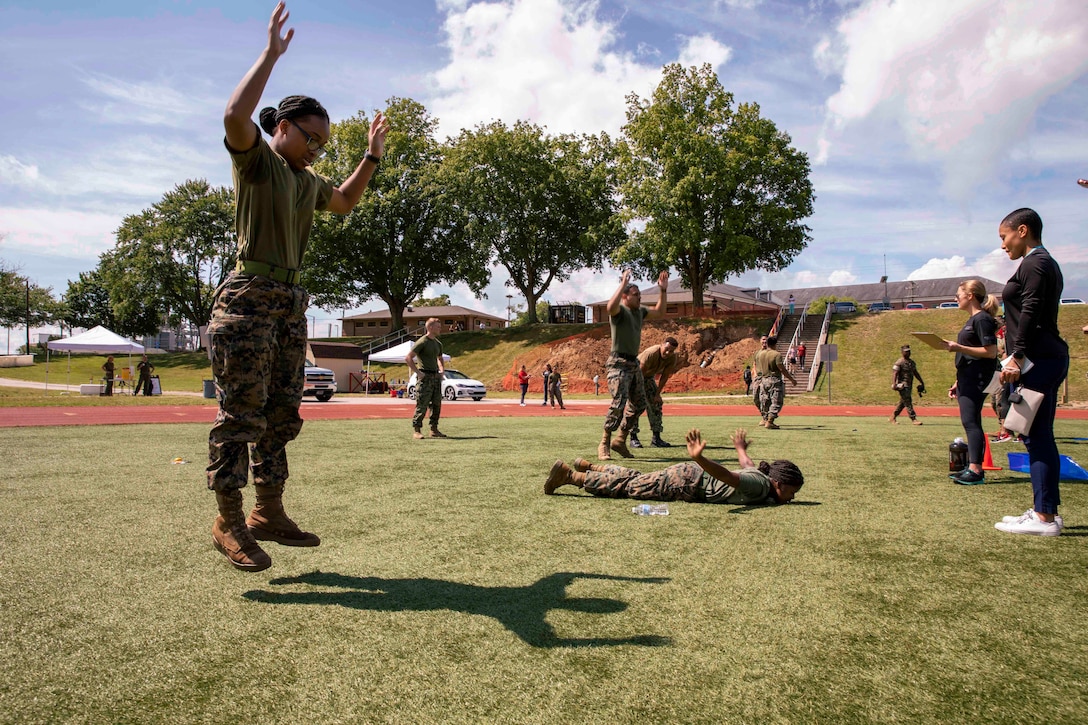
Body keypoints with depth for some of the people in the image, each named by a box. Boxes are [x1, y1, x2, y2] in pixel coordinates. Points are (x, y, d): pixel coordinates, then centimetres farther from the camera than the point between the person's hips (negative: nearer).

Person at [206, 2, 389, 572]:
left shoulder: (308, 180, 21)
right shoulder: (255, 158, -1)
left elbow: (344, 202, 39)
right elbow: (235, 115, -22)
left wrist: (371, 159, 30)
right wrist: (272, 53, -16)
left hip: (290, 302, 8)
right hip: (249, 298, -8)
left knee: (281, 415, 7)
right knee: (240, 413, -9)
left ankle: (269, 513, 15)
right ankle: (228, 520, -2)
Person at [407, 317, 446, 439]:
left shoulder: (438, 343, 15)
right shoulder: (422, 342, -9)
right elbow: (408, 358, -12)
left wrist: (442, 371, 14)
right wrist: (418, 373, -15)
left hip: (436, 377, 8)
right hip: (425, 377, -8)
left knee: (437, 405, 8)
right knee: (422, 405, -7)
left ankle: (434, 430, 15)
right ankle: (416, 430, -2)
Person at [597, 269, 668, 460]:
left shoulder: (640, 311, 14)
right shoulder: (620, 311, -9)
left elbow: (659, 311, 30)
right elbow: (610, 307, -34)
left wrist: (663, 290, 19)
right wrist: (623, 284, -30)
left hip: (634, 363, 9)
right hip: (618, 363, -9)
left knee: (639, 404, 12)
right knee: (619, 403, -19)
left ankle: (620, 440, 22)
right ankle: (604, 445, -10)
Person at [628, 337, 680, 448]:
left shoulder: (673, 357, -19)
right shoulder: (650, 354, -37)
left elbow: (665, 376, -10)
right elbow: (640, 375, -33)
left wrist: (657, 394, -11)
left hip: (649, 376, 6)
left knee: (656, 404, -1)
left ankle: (656, 438, 1)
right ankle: (633, 438, -10)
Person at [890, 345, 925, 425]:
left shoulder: (912, 362, 16)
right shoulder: (899, 362, -9)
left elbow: (915, 373, 25)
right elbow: (894, 373, -17)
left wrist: (921, 382, 24)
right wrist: (894, 384, -28)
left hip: (909, 385, 9)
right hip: (903, 385, -9)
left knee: (903, 403, 11)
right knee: (908, 403, -9)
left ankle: (892, 418, 18)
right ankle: (914, 419, -9)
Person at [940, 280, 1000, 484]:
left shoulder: (982, 319, -11)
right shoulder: (972, 320, 19)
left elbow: (990, 352, -19)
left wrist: (959, 348, -24)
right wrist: (958, 383, 22)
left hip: (977, 379, -10)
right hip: (967, 379, 10)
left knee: (970, 421, -13)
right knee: (970, 422, 10)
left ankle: (975, 470, -14)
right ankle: (972, 467, 15)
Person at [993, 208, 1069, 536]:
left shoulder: (1034, 264, -9)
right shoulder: (1046, 263, 22)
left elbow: (1030, 313, -18)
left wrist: (1017, 356, -20)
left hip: (1038, 360, -11)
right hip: (1048, 358, 11)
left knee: (1037, 436, -9)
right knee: (1039, 436, 12)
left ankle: (1045, 517, -5)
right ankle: (1043, 510, 17)